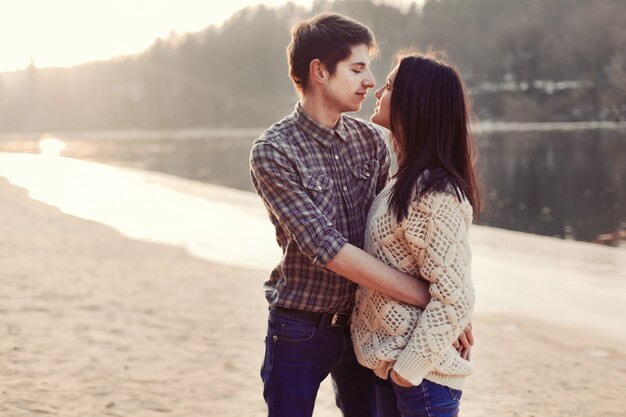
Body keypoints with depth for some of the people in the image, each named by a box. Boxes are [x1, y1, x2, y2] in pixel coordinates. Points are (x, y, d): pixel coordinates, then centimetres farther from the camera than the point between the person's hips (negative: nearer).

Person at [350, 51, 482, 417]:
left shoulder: (435, 194, -22)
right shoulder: (409, 181, 7)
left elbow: (454, 298, -23)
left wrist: (411, 366, -18)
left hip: (421, 372, -9)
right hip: (390, 360, 9)